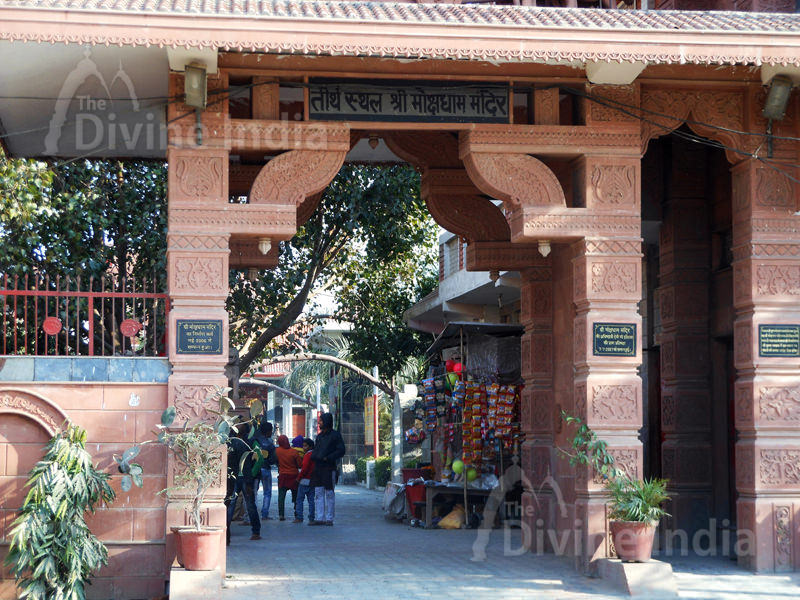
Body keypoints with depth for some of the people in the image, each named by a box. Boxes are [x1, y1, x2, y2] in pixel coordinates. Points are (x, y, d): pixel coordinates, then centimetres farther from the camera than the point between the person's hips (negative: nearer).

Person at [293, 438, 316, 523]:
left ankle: (299, 517, -4)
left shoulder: (307, 455, -11)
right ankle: (311, 518, 4)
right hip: (313, 481, 7)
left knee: (299, 500, -1)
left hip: (305, 481, -7)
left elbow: (304, 468, -17)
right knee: (311, 500, 7)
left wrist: (298, 478, -7)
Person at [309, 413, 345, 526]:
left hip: (329, 467, -7)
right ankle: (319, 518, 7)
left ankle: (329, 518, 4)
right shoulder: (319, 436, 16)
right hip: (318, 468, 7)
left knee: (329, 493, -1)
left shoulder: (335, 435, -4)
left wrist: (328, 458, -16)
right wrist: (314, 456, -1)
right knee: (318, 493, 5)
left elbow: (341, 451, -8)